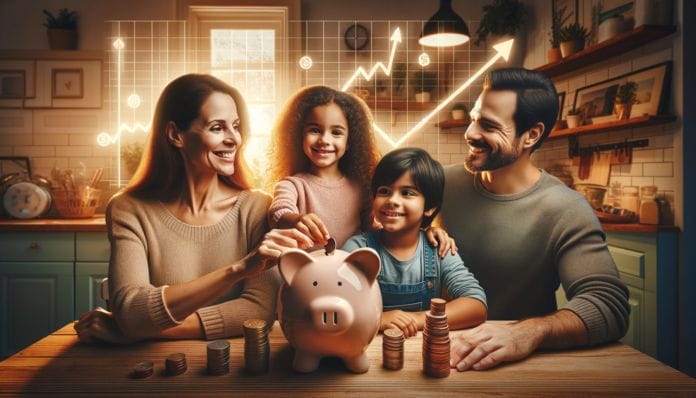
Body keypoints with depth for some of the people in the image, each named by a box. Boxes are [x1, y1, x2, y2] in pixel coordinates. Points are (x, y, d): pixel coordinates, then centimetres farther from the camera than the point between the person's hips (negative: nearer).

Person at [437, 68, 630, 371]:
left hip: (521, 365, -1)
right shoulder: (446, 182, -3)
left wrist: (529, 332, -40)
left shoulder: (565, 212, -15)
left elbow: (609, 304, -23)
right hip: (445, 348, 1)